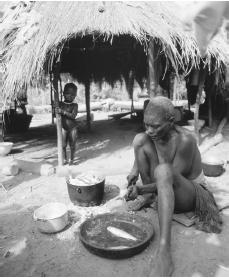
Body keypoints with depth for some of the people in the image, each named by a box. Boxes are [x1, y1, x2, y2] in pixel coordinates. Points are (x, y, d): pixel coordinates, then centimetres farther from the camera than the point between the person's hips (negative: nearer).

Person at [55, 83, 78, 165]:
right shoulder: (60, 104, 4)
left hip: (73, 128, -1)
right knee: (63, 145, 3)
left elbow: (73, 115, -18)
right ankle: (65, 159, 22)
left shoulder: (75, 105, -3)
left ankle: (71, 159, 22)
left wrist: (63, 112, -27)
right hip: (63, 128, 2)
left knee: (72, 145, 6)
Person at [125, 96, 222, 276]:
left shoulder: (185, 140, -29)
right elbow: (140, 149, 8)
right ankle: (149, 197, 0)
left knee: (163, 170, -42)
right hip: (163, 186, 7)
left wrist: (140, 189, -30)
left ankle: (164, 251, -48)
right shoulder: (152, 133, -11)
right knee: (139, 138, -10)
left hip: (191, 193, -6)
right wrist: (136, 168, -11)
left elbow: (170, 178, -26)